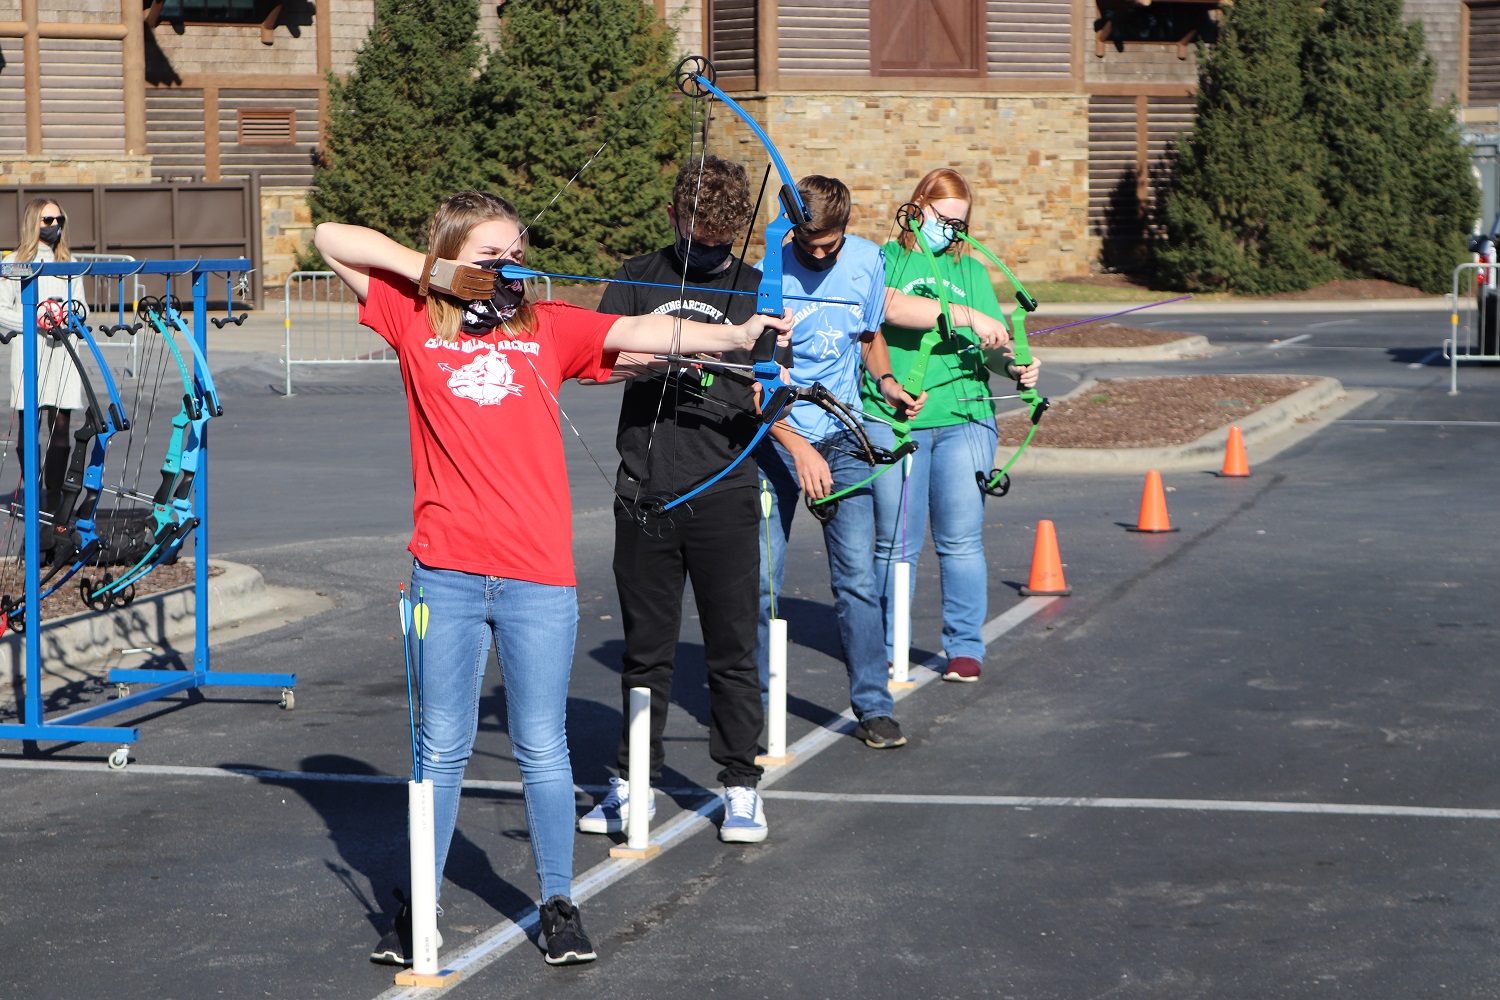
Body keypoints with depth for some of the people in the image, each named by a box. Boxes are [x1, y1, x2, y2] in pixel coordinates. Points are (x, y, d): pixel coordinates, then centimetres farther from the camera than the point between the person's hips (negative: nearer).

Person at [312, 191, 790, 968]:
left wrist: (734, 335, -20)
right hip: (446, 575, 0)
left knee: (541, 748, 6)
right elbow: (330, 238, 8)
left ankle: (558, 903, 19)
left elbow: (641, 332, -6)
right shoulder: (416, 324, 6)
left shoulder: (547, 327, 6)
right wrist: (430, 269, 1)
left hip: (538, 579, 0)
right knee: (441, 747, 9)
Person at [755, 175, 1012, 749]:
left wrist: (885, 381, 5)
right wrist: (798, 450, -20)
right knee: (762, 576, -2)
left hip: (843, 439, 3)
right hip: (776, 438, -3)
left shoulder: (867, 261, 1)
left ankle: (873, 707, 4)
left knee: (857, 576, -4)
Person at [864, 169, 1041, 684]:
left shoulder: (971, 270, 17)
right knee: (896, 542, 2)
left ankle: (965, 647, 10)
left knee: (961, 540, 0)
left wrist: (1014, 366, -12)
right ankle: (887, 649, 15)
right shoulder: (884, 261, 8)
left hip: (963, 419, 2)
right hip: (891, 419, -2)